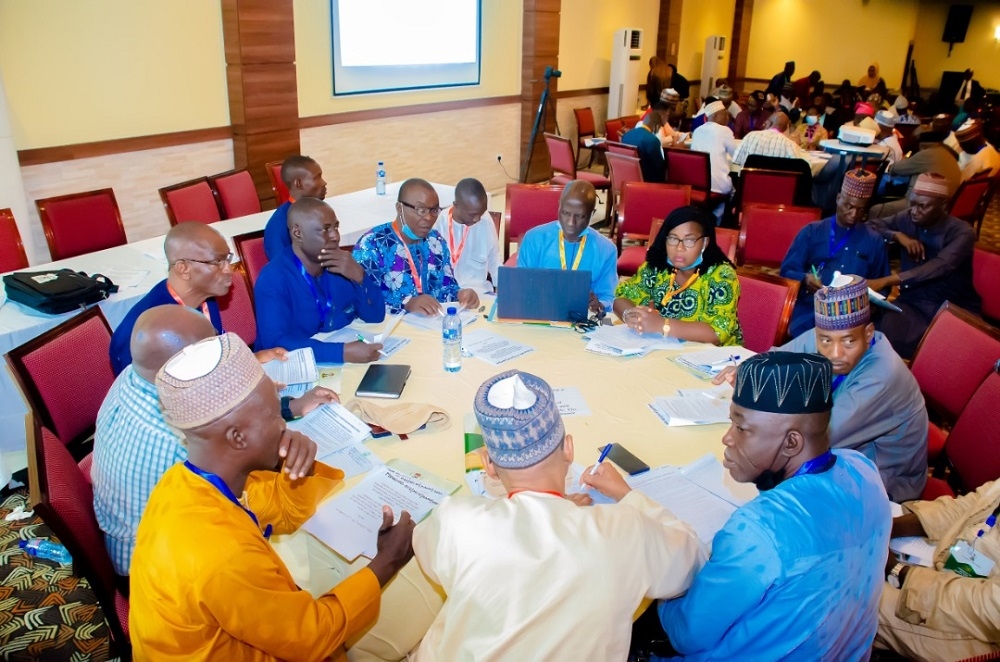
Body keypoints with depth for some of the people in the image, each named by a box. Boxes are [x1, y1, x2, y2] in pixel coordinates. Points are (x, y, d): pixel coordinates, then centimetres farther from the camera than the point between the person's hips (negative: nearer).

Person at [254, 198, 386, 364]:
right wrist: (343, 352, -35)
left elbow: (376, 316, 1)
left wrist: (359, 277, -16)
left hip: (345, 365, 5)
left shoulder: (342, 264, 0)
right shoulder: (273, 278, -16)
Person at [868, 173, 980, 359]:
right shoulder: (907, 219, 3)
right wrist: (898, 235, -11)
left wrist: (885, 281, -41)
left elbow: (939, 267, -27)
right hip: (912, 301, 3)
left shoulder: (961, 232, -10)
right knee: (881, 334, -31)